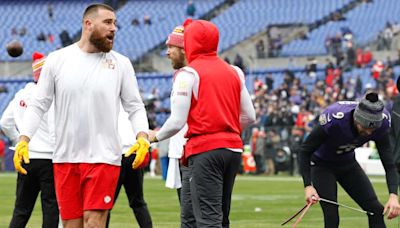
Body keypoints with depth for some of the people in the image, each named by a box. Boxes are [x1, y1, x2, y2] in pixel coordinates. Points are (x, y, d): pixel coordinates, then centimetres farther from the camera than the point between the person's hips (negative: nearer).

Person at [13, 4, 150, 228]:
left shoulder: (121, 64, 3)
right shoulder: (57, 60, 4)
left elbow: (135, 107, 5)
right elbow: (39, 105, 7)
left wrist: (142, 138, -13)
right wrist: (23, 140, -5)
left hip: (103, 157, -2)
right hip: (65, 157, 2)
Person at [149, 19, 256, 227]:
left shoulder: (188, 74, -6)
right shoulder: (233, 72, 13)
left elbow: (177, 122, -10)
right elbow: (249, 117, 14)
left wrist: (155, 137, 8)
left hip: (205, 150, -7)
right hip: (233, 148, 7)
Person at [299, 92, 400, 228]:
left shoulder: (381, 123, -25)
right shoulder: (333, 120, -37)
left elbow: (389, 163, -19)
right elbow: (304, 151, -26)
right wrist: (308, 186, -37)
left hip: (348, 164, 4)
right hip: (322, 164, -4)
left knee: (376, 210, -5)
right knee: (332, 217, -17)